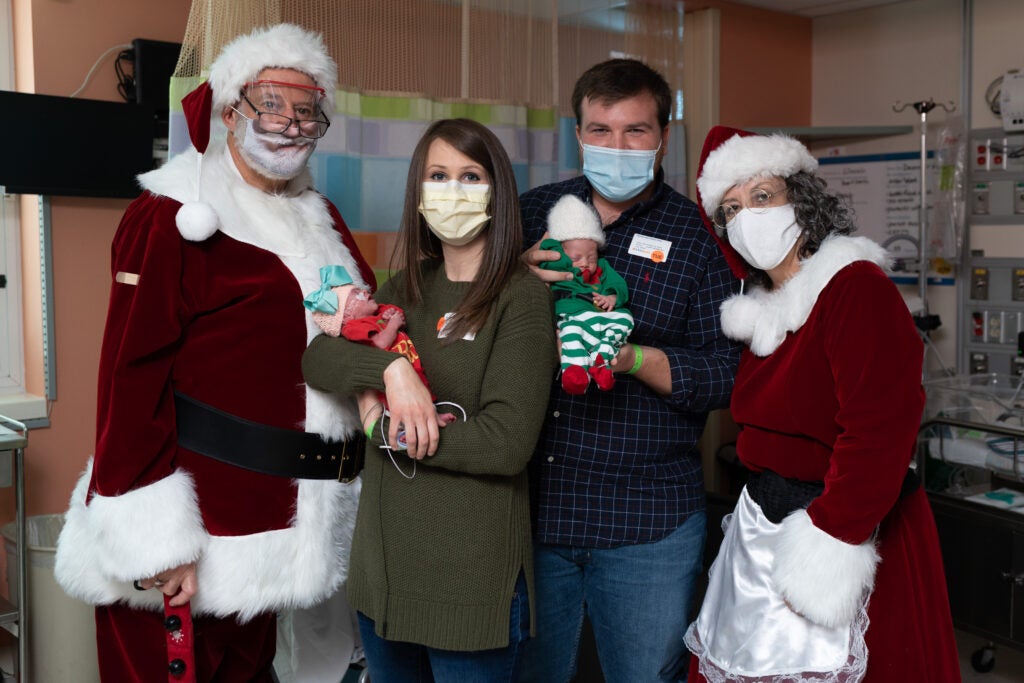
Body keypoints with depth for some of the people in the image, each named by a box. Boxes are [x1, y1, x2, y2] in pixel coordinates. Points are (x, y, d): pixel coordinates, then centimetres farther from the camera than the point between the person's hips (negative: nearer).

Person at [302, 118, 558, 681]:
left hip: (472, 573, -6)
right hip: (383, 563, 6)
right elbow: (316, 359, -4)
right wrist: (389, 367, -23)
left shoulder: (522, 297, -10)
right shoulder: (405, 290, 9)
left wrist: (389, 431, -11)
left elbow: (507, 441, -19)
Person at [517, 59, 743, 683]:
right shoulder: (534, 212, 6)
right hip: (531, 507, 3)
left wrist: (635, 359, -23)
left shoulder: (697, 235, -1)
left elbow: (728, 373, -6)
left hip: (647, 523, -2)